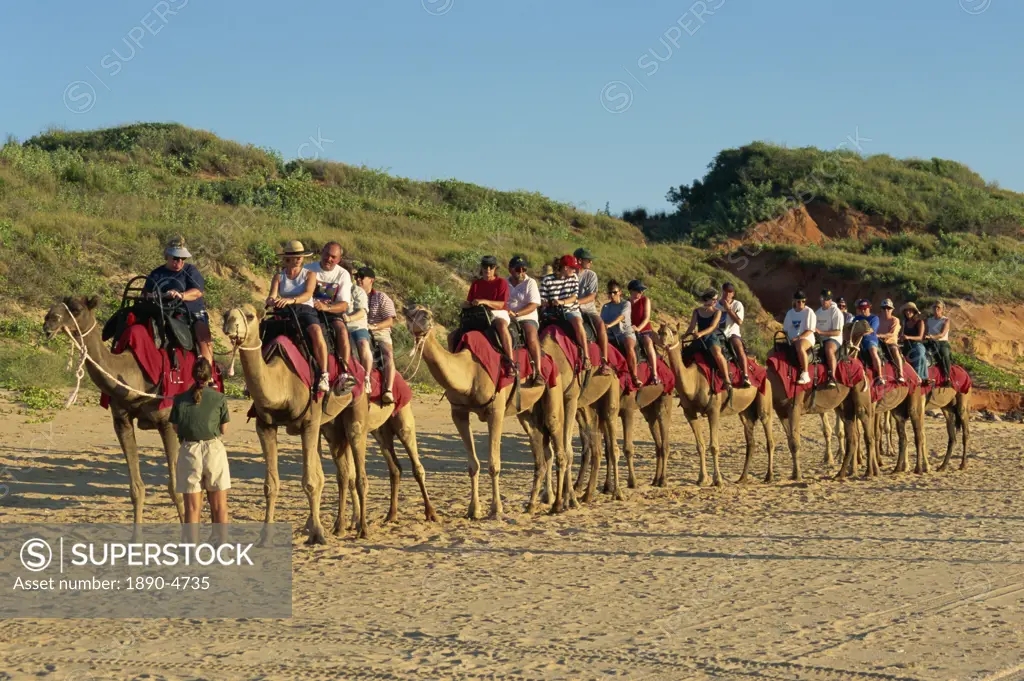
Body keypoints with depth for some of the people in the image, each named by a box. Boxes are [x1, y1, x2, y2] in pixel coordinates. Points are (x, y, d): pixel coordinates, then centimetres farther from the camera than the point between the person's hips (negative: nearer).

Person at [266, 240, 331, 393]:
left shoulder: (309, 274, 8)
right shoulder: (279, 277, 13)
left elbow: (307, 294, -10)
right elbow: (271, 297, 0)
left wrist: (291, 300, -31)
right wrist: (272, 301, -27)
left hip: (305, 310, -3)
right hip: (285, 313, 3)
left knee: (316, 331, -35)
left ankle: (324, 375, -36)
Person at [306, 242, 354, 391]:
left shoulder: (343, 275, 4)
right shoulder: (309, 269, 4)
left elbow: (344, 305, -5)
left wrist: (326, 307, -25)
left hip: (332, 313, 0)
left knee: (341, 328, -31)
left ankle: (344, 373, -34)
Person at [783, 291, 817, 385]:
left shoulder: (809, 312, 0)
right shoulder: (790, 313, 17)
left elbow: (810, 331, -7)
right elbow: (786, 329, 21)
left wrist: (797, 338, -17)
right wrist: (789, 338, 2)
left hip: (806, 338, -7)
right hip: (791, 341, 7)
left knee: (800, 346, -40)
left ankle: (805, 374, -40)